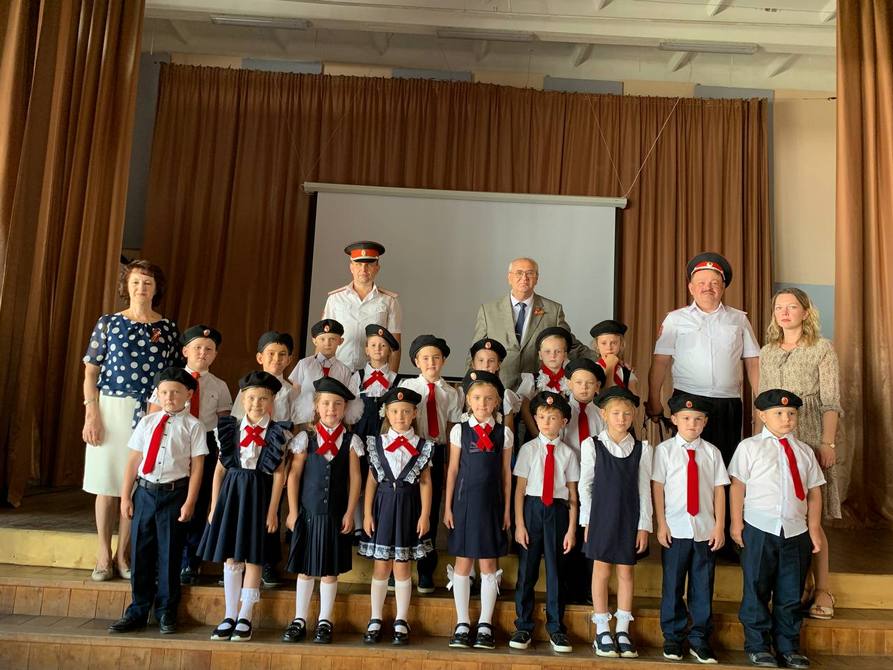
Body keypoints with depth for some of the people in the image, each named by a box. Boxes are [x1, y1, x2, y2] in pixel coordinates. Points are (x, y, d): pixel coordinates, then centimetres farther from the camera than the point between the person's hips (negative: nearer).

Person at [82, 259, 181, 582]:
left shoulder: (169, 329, 7)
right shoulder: (108, 323, 5)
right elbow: (91, 372, 3)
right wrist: (91, 414, -6)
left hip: (151, 414, 1)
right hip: (111, 409, 0)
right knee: (107, 482, 3)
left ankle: (123, 554, 15)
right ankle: (104, 555, 15)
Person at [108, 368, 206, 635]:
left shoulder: (192, 426, -3)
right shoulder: (147, 422, 7)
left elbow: (197, 466, -5)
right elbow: (134, 460, 8)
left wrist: (189, 502, -9)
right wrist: (125, 496, 4)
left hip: (174, 493, -3)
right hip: (145, 491, 3)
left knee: (169, 553, 5)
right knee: (140, 551, 9)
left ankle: (166, 612, 22)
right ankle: (138, 610, 25)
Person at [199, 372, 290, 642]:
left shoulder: (278, 434, -4)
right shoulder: (230, 429, 5)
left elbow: (279, 474, -6)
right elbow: (220, 469, 6)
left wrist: (272, 510, -9)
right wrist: (214, 506, 3)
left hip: (258, 495, -3)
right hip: (231, 491, 3)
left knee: (252, 558, 2)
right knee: (230, 557, 7)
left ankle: (245, 618, 12)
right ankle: (230, 616, 18)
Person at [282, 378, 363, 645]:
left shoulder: (351, 440, 1)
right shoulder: (305, 438, 1)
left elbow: (355, 478, 1)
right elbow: (294, 475, 1)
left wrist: (349, 513, -4)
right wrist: (293, 511, -2)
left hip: (337, 515, 0)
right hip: (308, 513, 0)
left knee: (331, 570, 8)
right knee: (304, 568, 8)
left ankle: (325, 621, 20)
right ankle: (299, 620, 21)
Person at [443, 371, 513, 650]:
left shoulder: (504, 433, 3)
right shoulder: (459, 430, 1)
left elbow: (506, 473, 6)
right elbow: (453, 470, 3)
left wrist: (506, 510, 4)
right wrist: (448, 507, 1)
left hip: (491, 503, 0)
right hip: (464, 501, 0)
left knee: (488, 564, 5)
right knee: (463, 563, 5)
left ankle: (485, 625, 16)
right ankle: (462, 624, 16)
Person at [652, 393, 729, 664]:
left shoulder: (712, 452, 5)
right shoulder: (664, 450, -1)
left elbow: (719, 490, 4)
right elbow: (657, 487, -3)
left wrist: (719, 526, 0)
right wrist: (661, 524, -6)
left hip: (706, 530, 2)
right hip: (675, 529, -2)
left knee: (703, 586, 8)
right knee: (673, 585, 7)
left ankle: (699, 640, 20)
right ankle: (673, 638, 21)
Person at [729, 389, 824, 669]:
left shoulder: (804, 451, 9)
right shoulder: (749, 447, -1)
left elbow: (814, 492, 10)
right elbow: (737, 486, -2)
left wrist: (814, 529, 5)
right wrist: (736, 523, -6)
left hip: (796, 531, 3)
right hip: (759, 530, -3)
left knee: (791, 594, 11)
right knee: (757, 591, 6)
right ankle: (758, 646, 18)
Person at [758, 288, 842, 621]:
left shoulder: (822, 349, 2)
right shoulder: (767, 353, 15)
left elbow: (831, 402, -2)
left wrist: (828, 443, -11)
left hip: (809, 439, -4)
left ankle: (823, 590, 3)